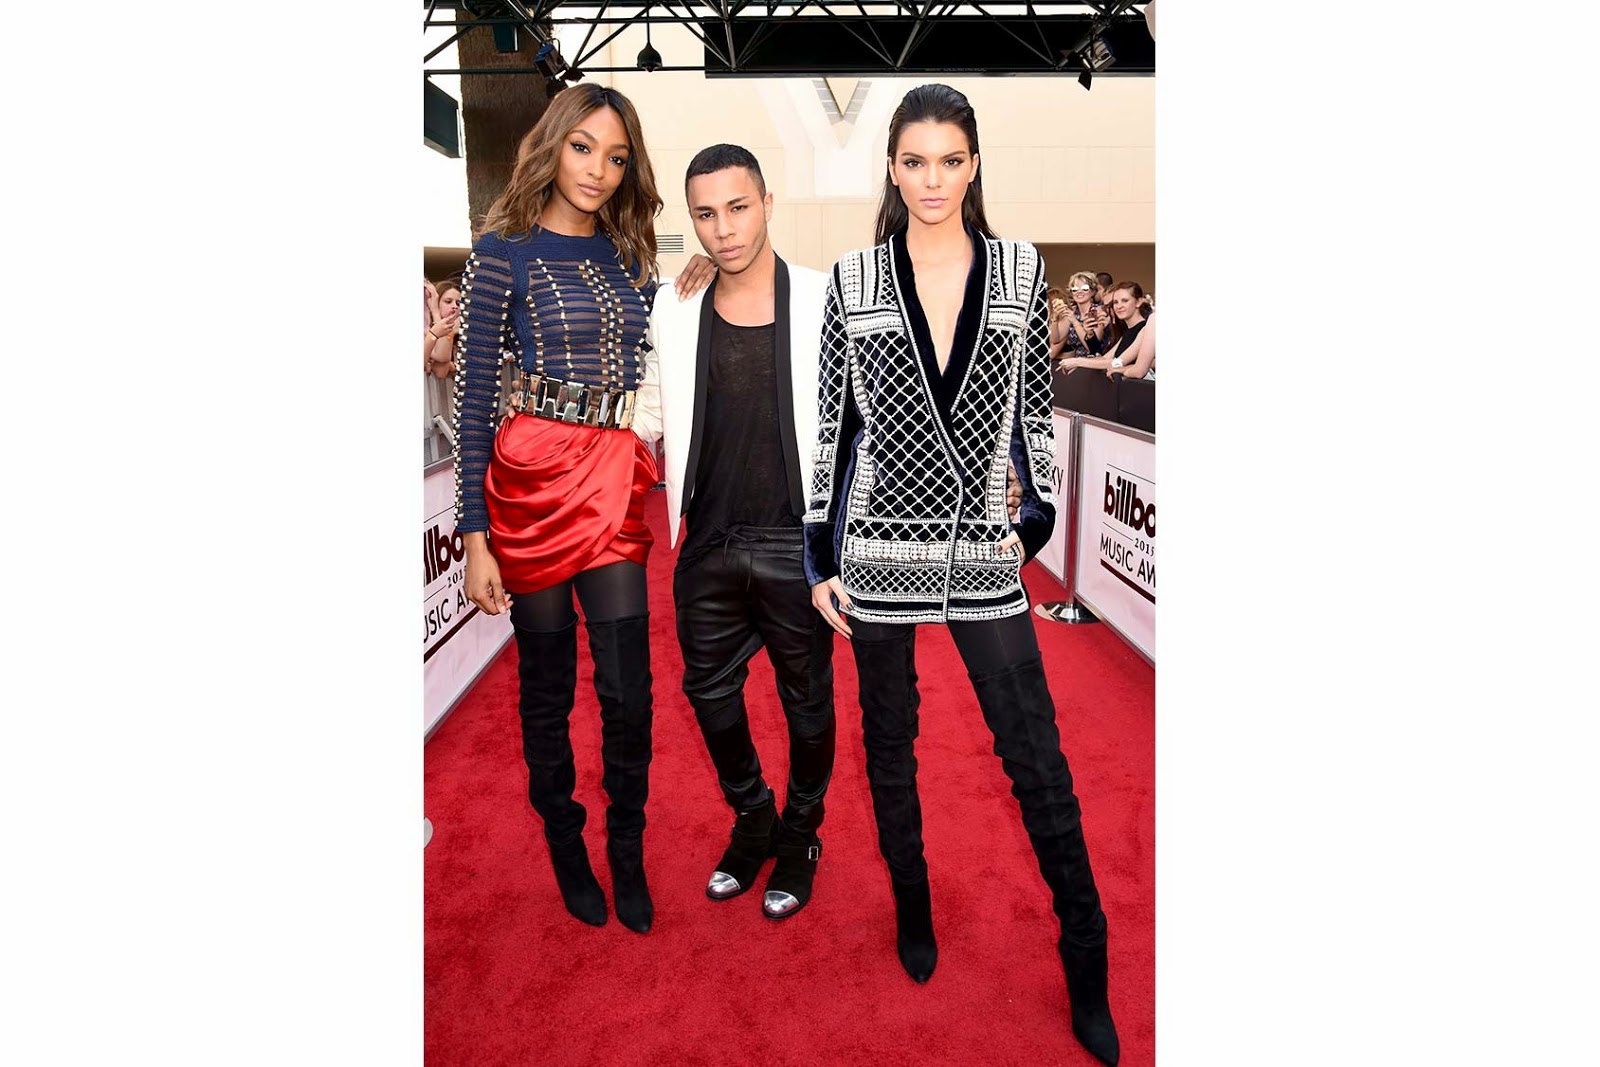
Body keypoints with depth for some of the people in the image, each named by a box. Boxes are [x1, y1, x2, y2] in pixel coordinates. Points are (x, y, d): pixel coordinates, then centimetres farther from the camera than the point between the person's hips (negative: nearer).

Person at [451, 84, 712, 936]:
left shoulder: (628, 255, 11)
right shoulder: (505, 250, -4)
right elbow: (474, 394, -6)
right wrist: (474, 536, -10)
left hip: (615, 477, 4)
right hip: (532, 475, -3)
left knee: (628, 687, 2)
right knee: (547, 683, 9)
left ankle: (627, 855, 22)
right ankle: (565, 849, 30)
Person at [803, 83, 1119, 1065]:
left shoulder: (1022, 271, 3)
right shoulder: (853, 281, 1)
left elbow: (1034, 408, 9)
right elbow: (834, 425, 2)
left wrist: (1038, 518, 3)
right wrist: (822, 559, 1)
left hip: (984, 553, 0)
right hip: (879, 552, 0)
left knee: (1038, 757, 3)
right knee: (890, 745, 13)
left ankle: (1088, 973, 20)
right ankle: (913, 911, 37)